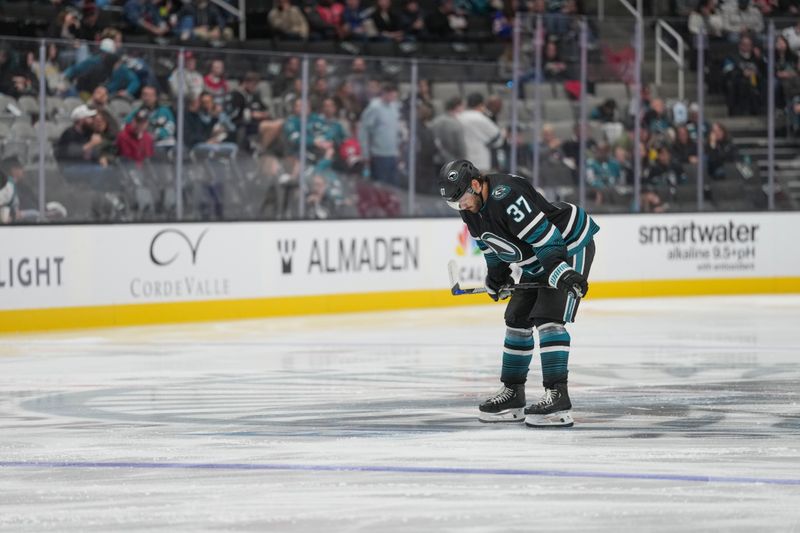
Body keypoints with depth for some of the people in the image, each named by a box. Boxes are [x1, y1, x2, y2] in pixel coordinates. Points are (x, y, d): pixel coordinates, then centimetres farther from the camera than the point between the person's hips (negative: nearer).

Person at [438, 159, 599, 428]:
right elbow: (490, 244, 16)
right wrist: (497, 277, 21)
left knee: (548, 318, -20)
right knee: (517, 320, 11)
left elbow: (543, 235, -34)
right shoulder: (472, 208, -2)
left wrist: (561, 271, -38)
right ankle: (512, 394, 22)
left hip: (569, 247, -10)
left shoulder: (506, 195, -31)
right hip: (536, 262, 10)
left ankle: (558, 396, -23)